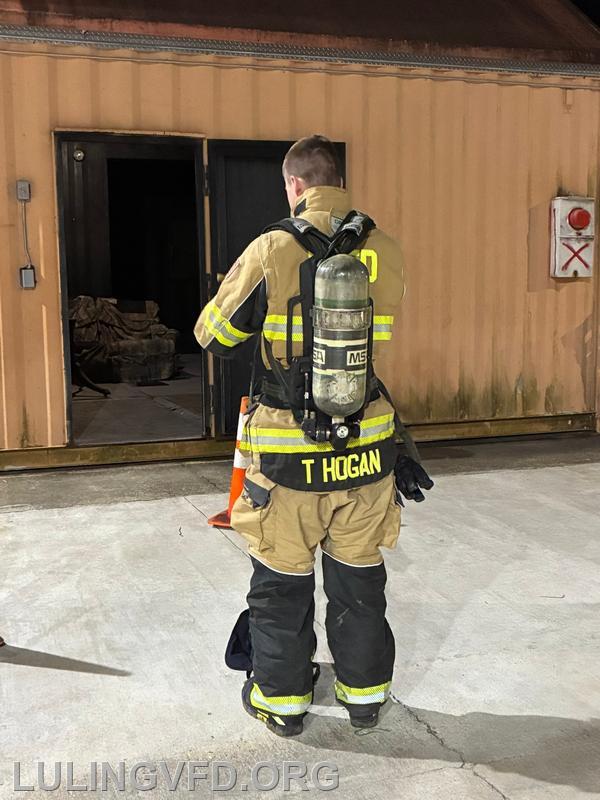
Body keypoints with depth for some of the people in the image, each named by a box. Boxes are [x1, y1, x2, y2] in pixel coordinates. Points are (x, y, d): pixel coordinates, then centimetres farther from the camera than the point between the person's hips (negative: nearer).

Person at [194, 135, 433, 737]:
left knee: (281, 585, 15)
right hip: (367, 449, 3)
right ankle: (365, 694, 34)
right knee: (360, 579, 19)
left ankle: (281, 699, 30)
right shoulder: (386, 253, -1)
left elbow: (214, 336, -2)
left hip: (290, 455, -3)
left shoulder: (272, 250, -12)